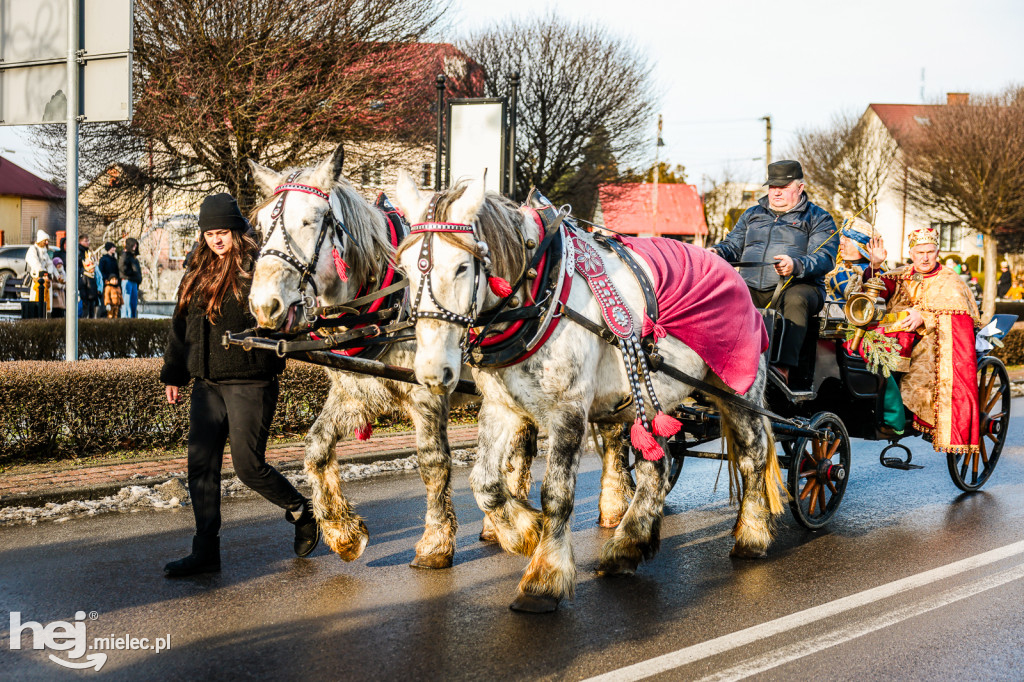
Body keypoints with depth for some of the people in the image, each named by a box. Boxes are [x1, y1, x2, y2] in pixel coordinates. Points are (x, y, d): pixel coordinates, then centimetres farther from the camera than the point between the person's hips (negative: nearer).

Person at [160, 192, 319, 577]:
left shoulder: (257, 269, -7)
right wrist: (173, 373, 24)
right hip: (207, 384, 7)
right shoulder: (198, 275, 14)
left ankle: (302, 513, 23)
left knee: (249, 466, -3)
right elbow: (181, 328, 22)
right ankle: (206, 552, 8)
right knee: (201, 465, 2)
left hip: (250, 383, -7)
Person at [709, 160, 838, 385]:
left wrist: (796, 266, -27)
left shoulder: (818, 218, 10)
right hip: (751, 289, 4)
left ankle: (783, 368, -51)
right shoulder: (752, 214, 25)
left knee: (796, 300, -39)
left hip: (797, 287, -4)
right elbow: (733, 246, 23)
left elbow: (824, 258, -5)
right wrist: (718, 252, -3)